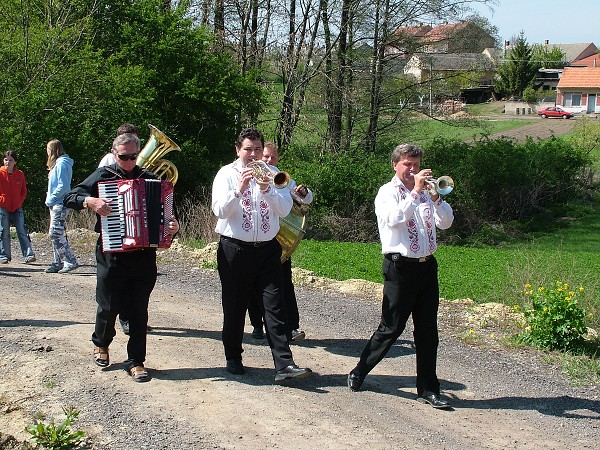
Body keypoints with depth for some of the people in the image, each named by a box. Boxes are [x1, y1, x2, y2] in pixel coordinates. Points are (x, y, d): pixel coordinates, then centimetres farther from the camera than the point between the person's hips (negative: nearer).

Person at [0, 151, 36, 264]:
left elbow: (24, 191, 12)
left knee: (22, 232, -2)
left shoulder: (20, 174, 4)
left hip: (17, 208, 2)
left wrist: (20, 201, 1)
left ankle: (28, 255, -4)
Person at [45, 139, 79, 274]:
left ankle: (71, 261, -13)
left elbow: (63, 186, -20)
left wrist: (51, 199, -13)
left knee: (56, 234, -13)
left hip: (60, 204, -10)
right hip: (57, 204, 10)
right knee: (57, 234, 12)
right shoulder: (57, 163, 19)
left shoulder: (61, 163, -13)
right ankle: (59, 263, 16)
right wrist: (50, 198, 11)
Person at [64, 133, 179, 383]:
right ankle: (101, 343, 34)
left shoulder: (149, 179, 9)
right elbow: (70, 198, 0)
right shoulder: (103, 176, 1)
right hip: (111, 255, -2)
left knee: (139, 311, 5)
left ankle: (136, 361, 14)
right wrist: (89, 201, -20)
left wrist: (172, 227, -8)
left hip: (144, 256, 2)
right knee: (109, 307, 6)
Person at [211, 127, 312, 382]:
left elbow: (285, 209, -5)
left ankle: (284, 364, -7)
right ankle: (233, 359, 23)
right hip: (235, 249, -1)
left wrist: (266, 188, -20)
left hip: (267, 249, 2)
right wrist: (239, 189, -26)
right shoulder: (227, 174, 1)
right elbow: (219, 210, -12)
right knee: (234, 308, 8)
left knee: (274, 307, -4)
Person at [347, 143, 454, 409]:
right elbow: (393, 219, -22)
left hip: (427, 266, 6)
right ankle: (359, 372, 18)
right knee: (391, 327, 0)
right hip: (400, 267, -5)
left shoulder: (425, 192, 14)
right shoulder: (387, 192, -2)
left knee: (427, 330, 6)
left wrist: (435, 197, -9)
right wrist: (416, 192, -21)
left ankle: (428, 389, 13)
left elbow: (445, 223, 5)